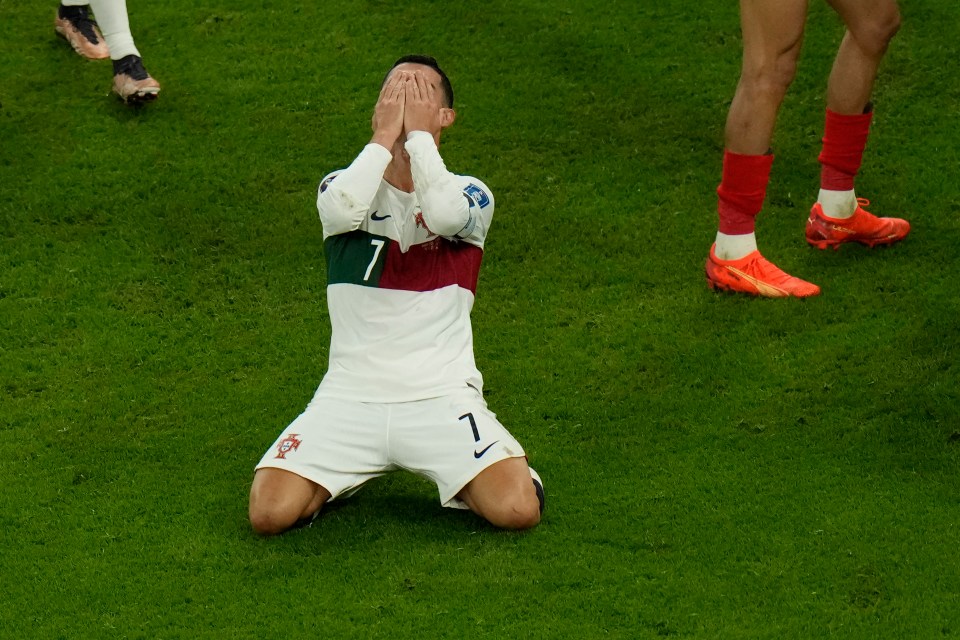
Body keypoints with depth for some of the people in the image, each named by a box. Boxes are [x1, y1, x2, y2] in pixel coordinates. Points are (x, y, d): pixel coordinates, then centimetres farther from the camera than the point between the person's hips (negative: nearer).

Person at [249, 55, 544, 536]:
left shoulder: (469, 195, 5)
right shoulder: (344, 185, 5)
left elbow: (443, 214, -22)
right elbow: (343, 210, -21)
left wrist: (418, 132, -10)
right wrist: (386, 134, -12)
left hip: (442, 397, -1)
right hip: (349, 398, 1)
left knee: (517, 509, -23)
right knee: (270, 511, -18)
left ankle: (458, 480, 12)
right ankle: (347, 474, 15)